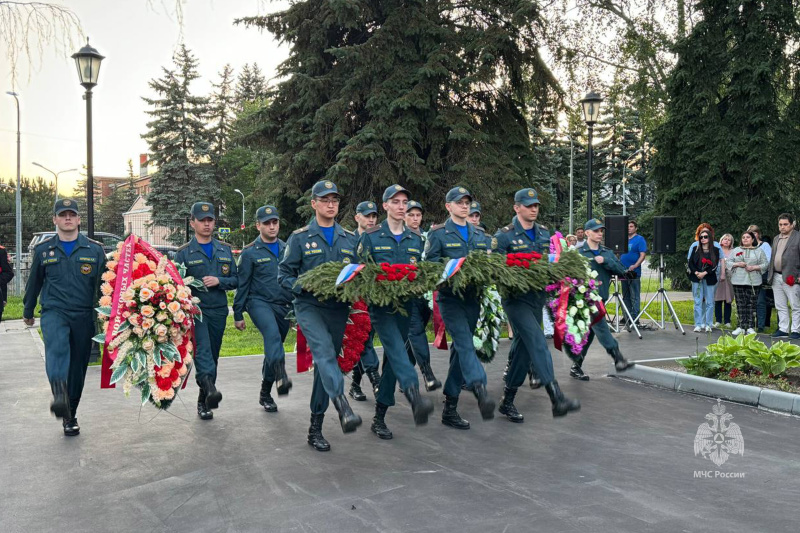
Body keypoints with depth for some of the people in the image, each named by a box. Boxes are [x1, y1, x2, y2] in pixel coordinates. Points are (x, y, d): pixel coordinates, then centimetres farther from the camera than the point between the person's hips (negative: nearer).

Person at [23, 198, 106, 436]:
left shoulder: (95, 249, 6)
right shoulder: (43, 250, 8)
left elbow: (104, 283, 8)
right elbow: (34, 283, 19)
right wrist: (28, 311, 27)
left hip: (84, 316, 1)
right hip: (54, 312, -1)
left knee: (77, 367, 6)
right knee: (57, 348, -31)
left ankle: (70, 415, 21)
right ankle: (59, 397, -51)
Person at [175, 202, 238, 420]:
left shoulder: (225, 250, 12)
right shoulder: (184, 253, 2)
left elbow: (235, 279, 11)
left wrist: (219, 281, -9)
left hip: (218, 311, 4)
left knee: (212, 355, 10)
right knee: (202, 350, -25)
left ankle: (204, 401, 22)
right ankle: (210, 388, -42)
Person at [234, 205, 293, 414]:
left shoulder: (287, 249, 11)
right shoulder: (250, 253, 1)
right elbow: (242, 285, 3)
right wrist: (238, 314, 2)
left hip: (284, 305, 4)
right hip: (259, 302, -4)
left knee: (273, 346, 10)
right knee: (272, 334, -32)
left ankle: (265, 394, 22)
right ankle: (281, 377, -48)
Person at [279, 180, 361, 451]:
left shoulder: (350, 239, 15)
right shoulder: (300, 237, 5)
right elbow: (284, 274, 4)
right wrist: (306, 287, -13)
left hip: (338, 309, 4)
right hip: (309, 307, -4)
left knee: (326, 363, 6)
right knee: (324, 352, -29)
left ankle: (315, 427, 15)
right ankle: (343, 408, -44)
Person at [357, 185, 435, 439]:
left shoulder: (416, 238, 13)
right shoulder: (371, 236, 3)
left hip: (405, 304, 4)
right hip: (380, 304, -4)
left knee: (393, 359, 6)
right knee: (397, 350, -26)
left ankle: (379, 418, 15)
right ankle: (415, 398, -46)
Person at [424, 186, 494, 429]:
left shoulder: (479, 234, 17)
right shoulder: (438, 234, 2)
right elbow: (430, 264, -4)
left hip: (472, 297, 5)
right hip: (450, 297, -5)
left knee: (461, 350, 7)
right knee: (465, 345, -20)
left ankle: (450, 409, 14)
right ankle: (481, 393, -34)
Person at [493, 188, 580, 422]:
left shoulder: (544, 233, 13)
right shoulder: (504, 235, -5)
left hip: (537, 297, 7)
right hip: (516, 298, -6)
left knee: (524, 348, 9)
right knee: (538, 343, -19)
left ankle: (507, 401, 21)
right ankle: (557, 398, -24)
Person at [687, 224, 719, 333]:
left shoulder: (715, 250, 4)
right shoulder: (695, 249, 9)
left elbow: (715, 265, -4)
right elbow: (690, 263, 4)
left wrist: (704, 273, -15)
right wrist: (696, 273, -12)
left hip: (710, 279, -1)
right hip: (696, 279, 1)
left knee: (709, 302, 1)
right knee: (698, 302, 0)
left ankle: (708, 324, 7)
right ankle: (698, 325, 2)